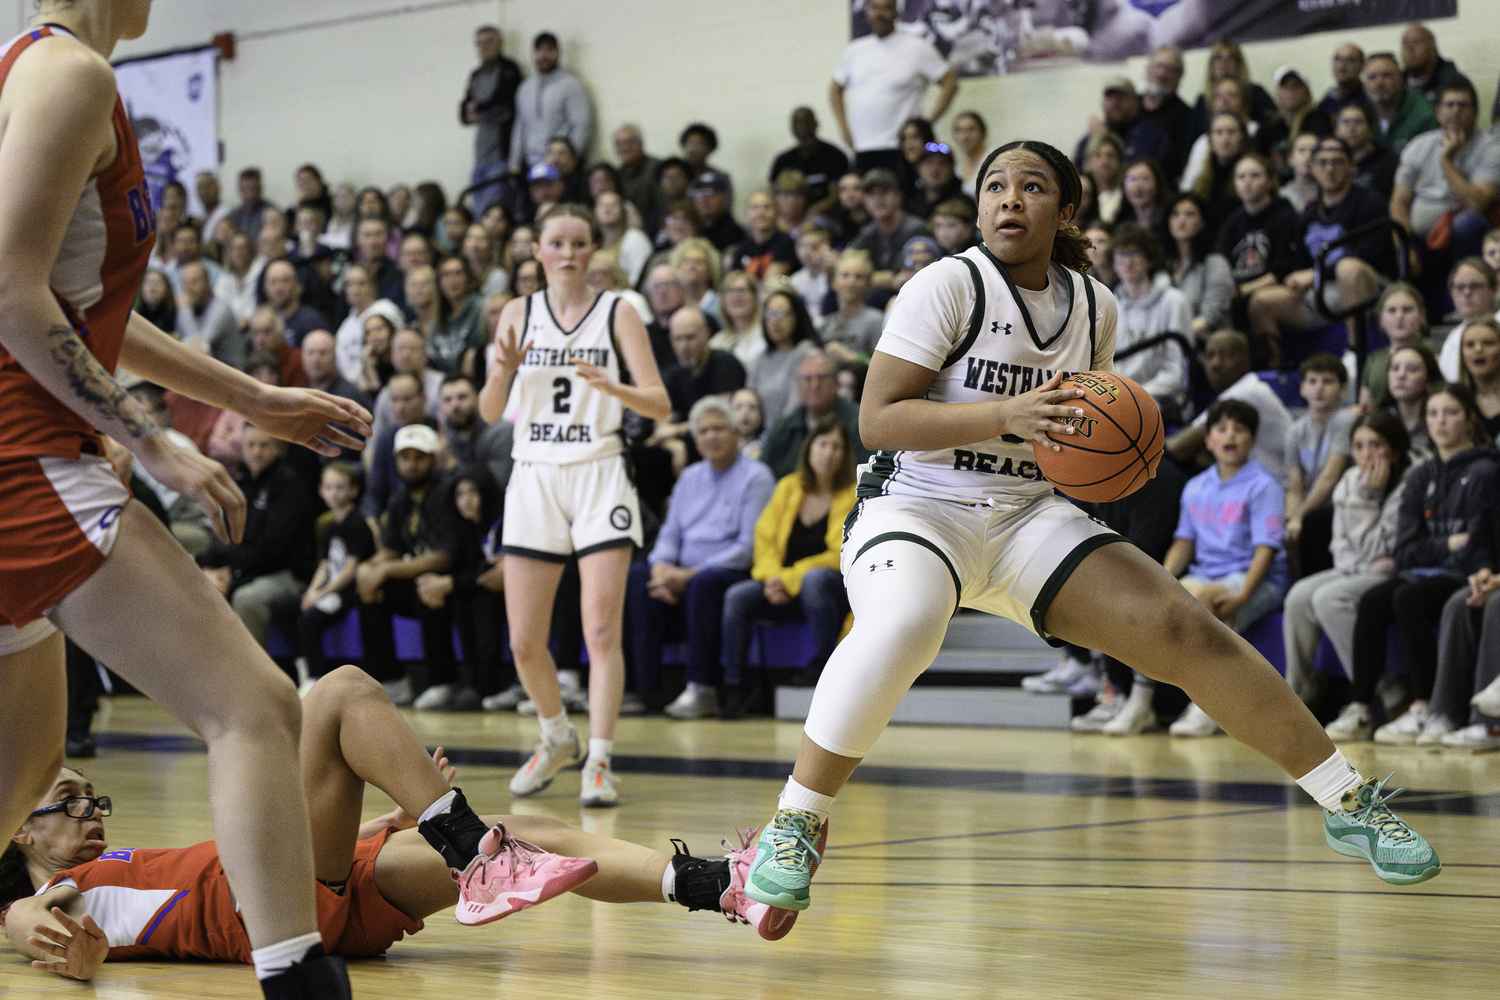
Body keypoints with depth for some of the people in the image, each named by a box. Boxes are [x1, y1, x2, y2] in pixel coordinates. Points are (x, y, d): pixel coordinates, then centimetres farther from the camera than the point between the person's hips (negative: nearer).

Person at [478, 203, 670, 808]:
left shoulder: (617, 313, 2)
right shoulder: (519, 314, 8)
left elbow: (660, 405, -4)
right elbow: (489, 412, 5)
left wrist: (609, 385, -23)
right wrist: (501, 373, -16)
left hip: (600, 478, -3)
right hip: (535, 479, 3)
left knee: (602, 631, -12)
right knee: (524, 642, 4)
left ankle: (599, 761, -10)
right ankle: (557, 737, 27)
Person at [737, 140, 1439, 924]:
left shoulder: (1093, 306, 6)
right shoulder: (949, 285, -11)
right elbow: (877, 419, -17)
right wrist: (1007, 415, -27)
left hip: (1028, 518, 5)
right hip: (915, 508, -5)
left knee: (1186, 631, -9)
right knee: (901, 625, -39)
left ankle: (1349, 803, 3)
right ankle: (794, 828, -24)